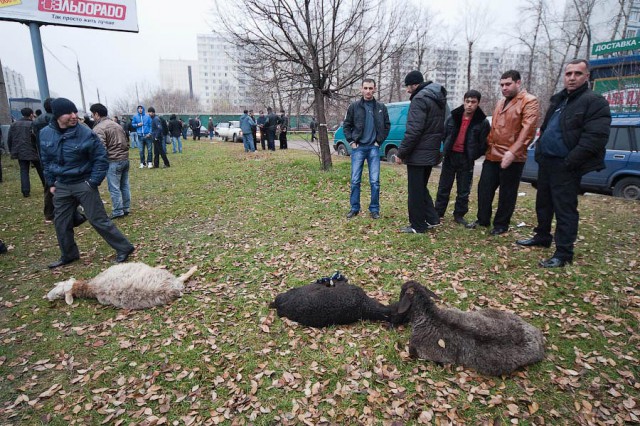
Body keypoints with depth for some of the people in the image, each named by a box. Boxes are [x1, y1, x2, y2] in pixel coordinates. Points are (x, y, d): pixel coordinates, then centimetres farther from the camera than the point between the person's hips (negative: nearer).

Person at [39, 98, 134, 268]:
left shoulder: (86, 133, -15)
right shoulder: (45, 134, 0)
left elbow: (101, 159, -9)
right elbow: (46, 160, 13)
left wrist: (93, 182, -12)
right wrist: (51, 183, 11)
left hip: (84, 184, -5)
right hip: (62, 186, 5)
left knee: (98, 220, -4)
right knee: (61, 222, 14)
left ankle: (124, 248, 7)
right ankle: (68, 255, 33)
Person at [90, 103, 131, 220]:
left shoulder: (98, 129, -12)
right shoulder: (116, 124, 16)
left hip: (113, 161, -8)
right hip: (125, 159, 8)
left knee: (114, 188, 0)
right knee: (124, 186, 14)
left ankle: (118, 211, 6)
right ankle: (126, 208, 21)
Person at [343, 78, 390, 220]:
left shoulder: (381, 107, 4)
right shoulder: (354, 106, 2)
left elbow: (387, 126, 11)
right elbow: (347, 125, 8)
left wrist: (379, 141, 2)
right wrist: (351, 142, -1)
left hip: (373, 148, 0)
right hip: (358, 148, 0)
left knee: (375, 181, 0)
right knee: (355, 180, 2)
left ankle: (374, 209, 11)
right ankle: (354, 208, 14)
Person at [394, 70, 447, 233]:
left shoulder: (420, 98, -15)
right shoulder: (438, 98, 15)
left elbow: (413, 130, -23)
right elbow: (441, 127, 18)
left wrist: (401, 152, -17)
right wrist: (435, 145, 17)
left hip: (418, 153, -9)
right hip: (431, 152, 9)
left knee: (415, 190, 1)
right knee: (421, 187, 20)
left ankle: (418, 225, 8)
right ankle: (432, 218, 20)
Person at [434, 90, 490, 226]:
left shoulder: (482, 122, -5)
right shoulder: (453, 117, 1)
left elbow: (484, 144, -1)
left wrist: (473, 156, -3)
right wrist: (446, 151, 9)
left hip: (466, 159, -1)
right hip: (450, 156, 2)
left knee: (464, 191, 6)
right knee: (443, 188, 7)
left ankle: (459, 215, 19)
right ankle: (438, 213, 16)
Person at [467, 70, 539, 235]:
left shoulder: (529, 101, -8)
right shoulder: (501, 102, 18)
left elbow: (528, 129, -19)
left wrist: (513, 152, -28)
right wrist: (488, 146, 13)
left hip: (512, 157, -7)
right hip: (492, 155, 7)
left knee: (507, 193, 4)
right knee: (484, 188, 10)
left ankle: (501, 224, 17)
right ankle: (483, 219, 24)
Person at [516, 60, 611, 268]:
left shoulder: (595, 102, -9)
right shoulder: (557, 99, 16)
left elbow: (595, 137, -18)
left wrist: (570, 162, -22)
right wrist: (539, 152, 13)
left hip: (565, 167, -8)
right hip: (546, 162, 8)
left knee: (565, 210, -4)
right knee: (543, 203, 18)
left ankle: (563, 254, 3)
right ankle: (542, 237, 35)